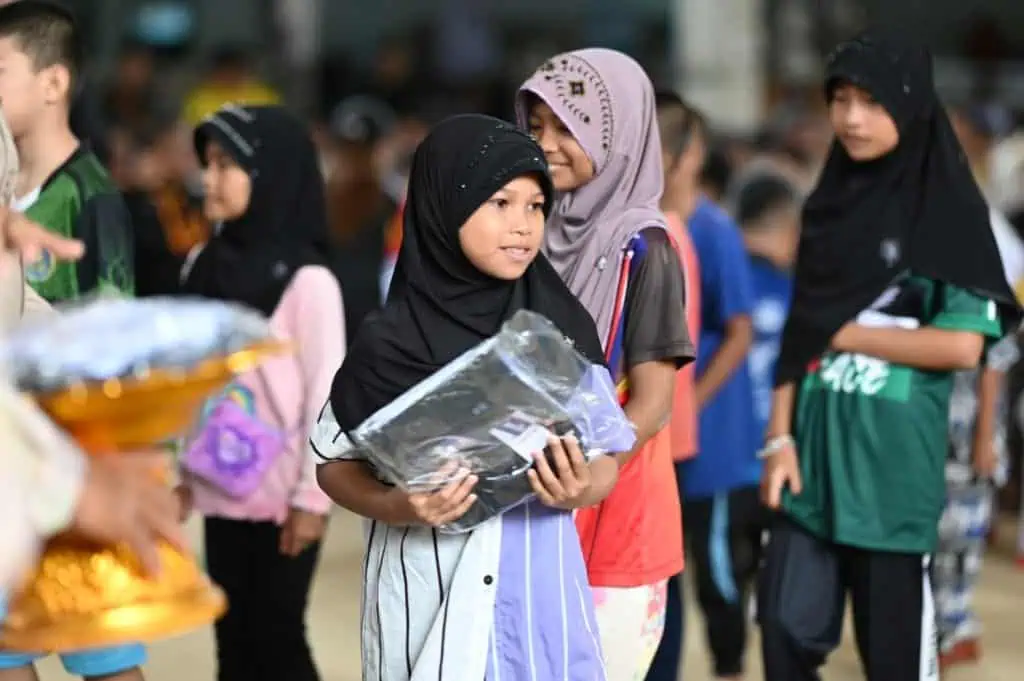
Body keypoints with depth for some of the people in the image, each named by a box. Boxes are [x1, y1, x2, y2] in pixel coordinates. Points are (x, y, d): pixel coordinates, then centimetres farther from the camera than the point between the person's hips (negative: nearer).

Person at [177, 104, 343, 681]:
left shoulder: (307, 280, -14)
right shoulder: (205, 265, 4)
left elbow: (327, 392, -13)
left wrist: (313, 495, -12)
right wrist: (184, 468, 11)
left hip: (281, 498, -5)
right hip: (222, 489, 6)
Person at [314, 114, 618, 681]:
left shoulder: (562, 325, 0)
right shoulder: (392, 339, -7)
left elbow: (606, 458, 6)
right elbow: (334, 462, 1)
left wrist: (580, 491, -16)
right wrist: (396, 507, -18)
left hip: (540, 584, 2)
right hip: (431, 588, -2)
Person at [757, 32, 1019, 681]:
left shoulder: (949, 210, -6)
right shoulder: (829, 205, 11)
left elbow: (962, 345, -13)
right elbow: (798, 334, 10)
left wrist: (842, 334, -8)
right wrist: (780, 437, 0)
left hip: (894, 466, -5)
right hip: (814, 456, 5)